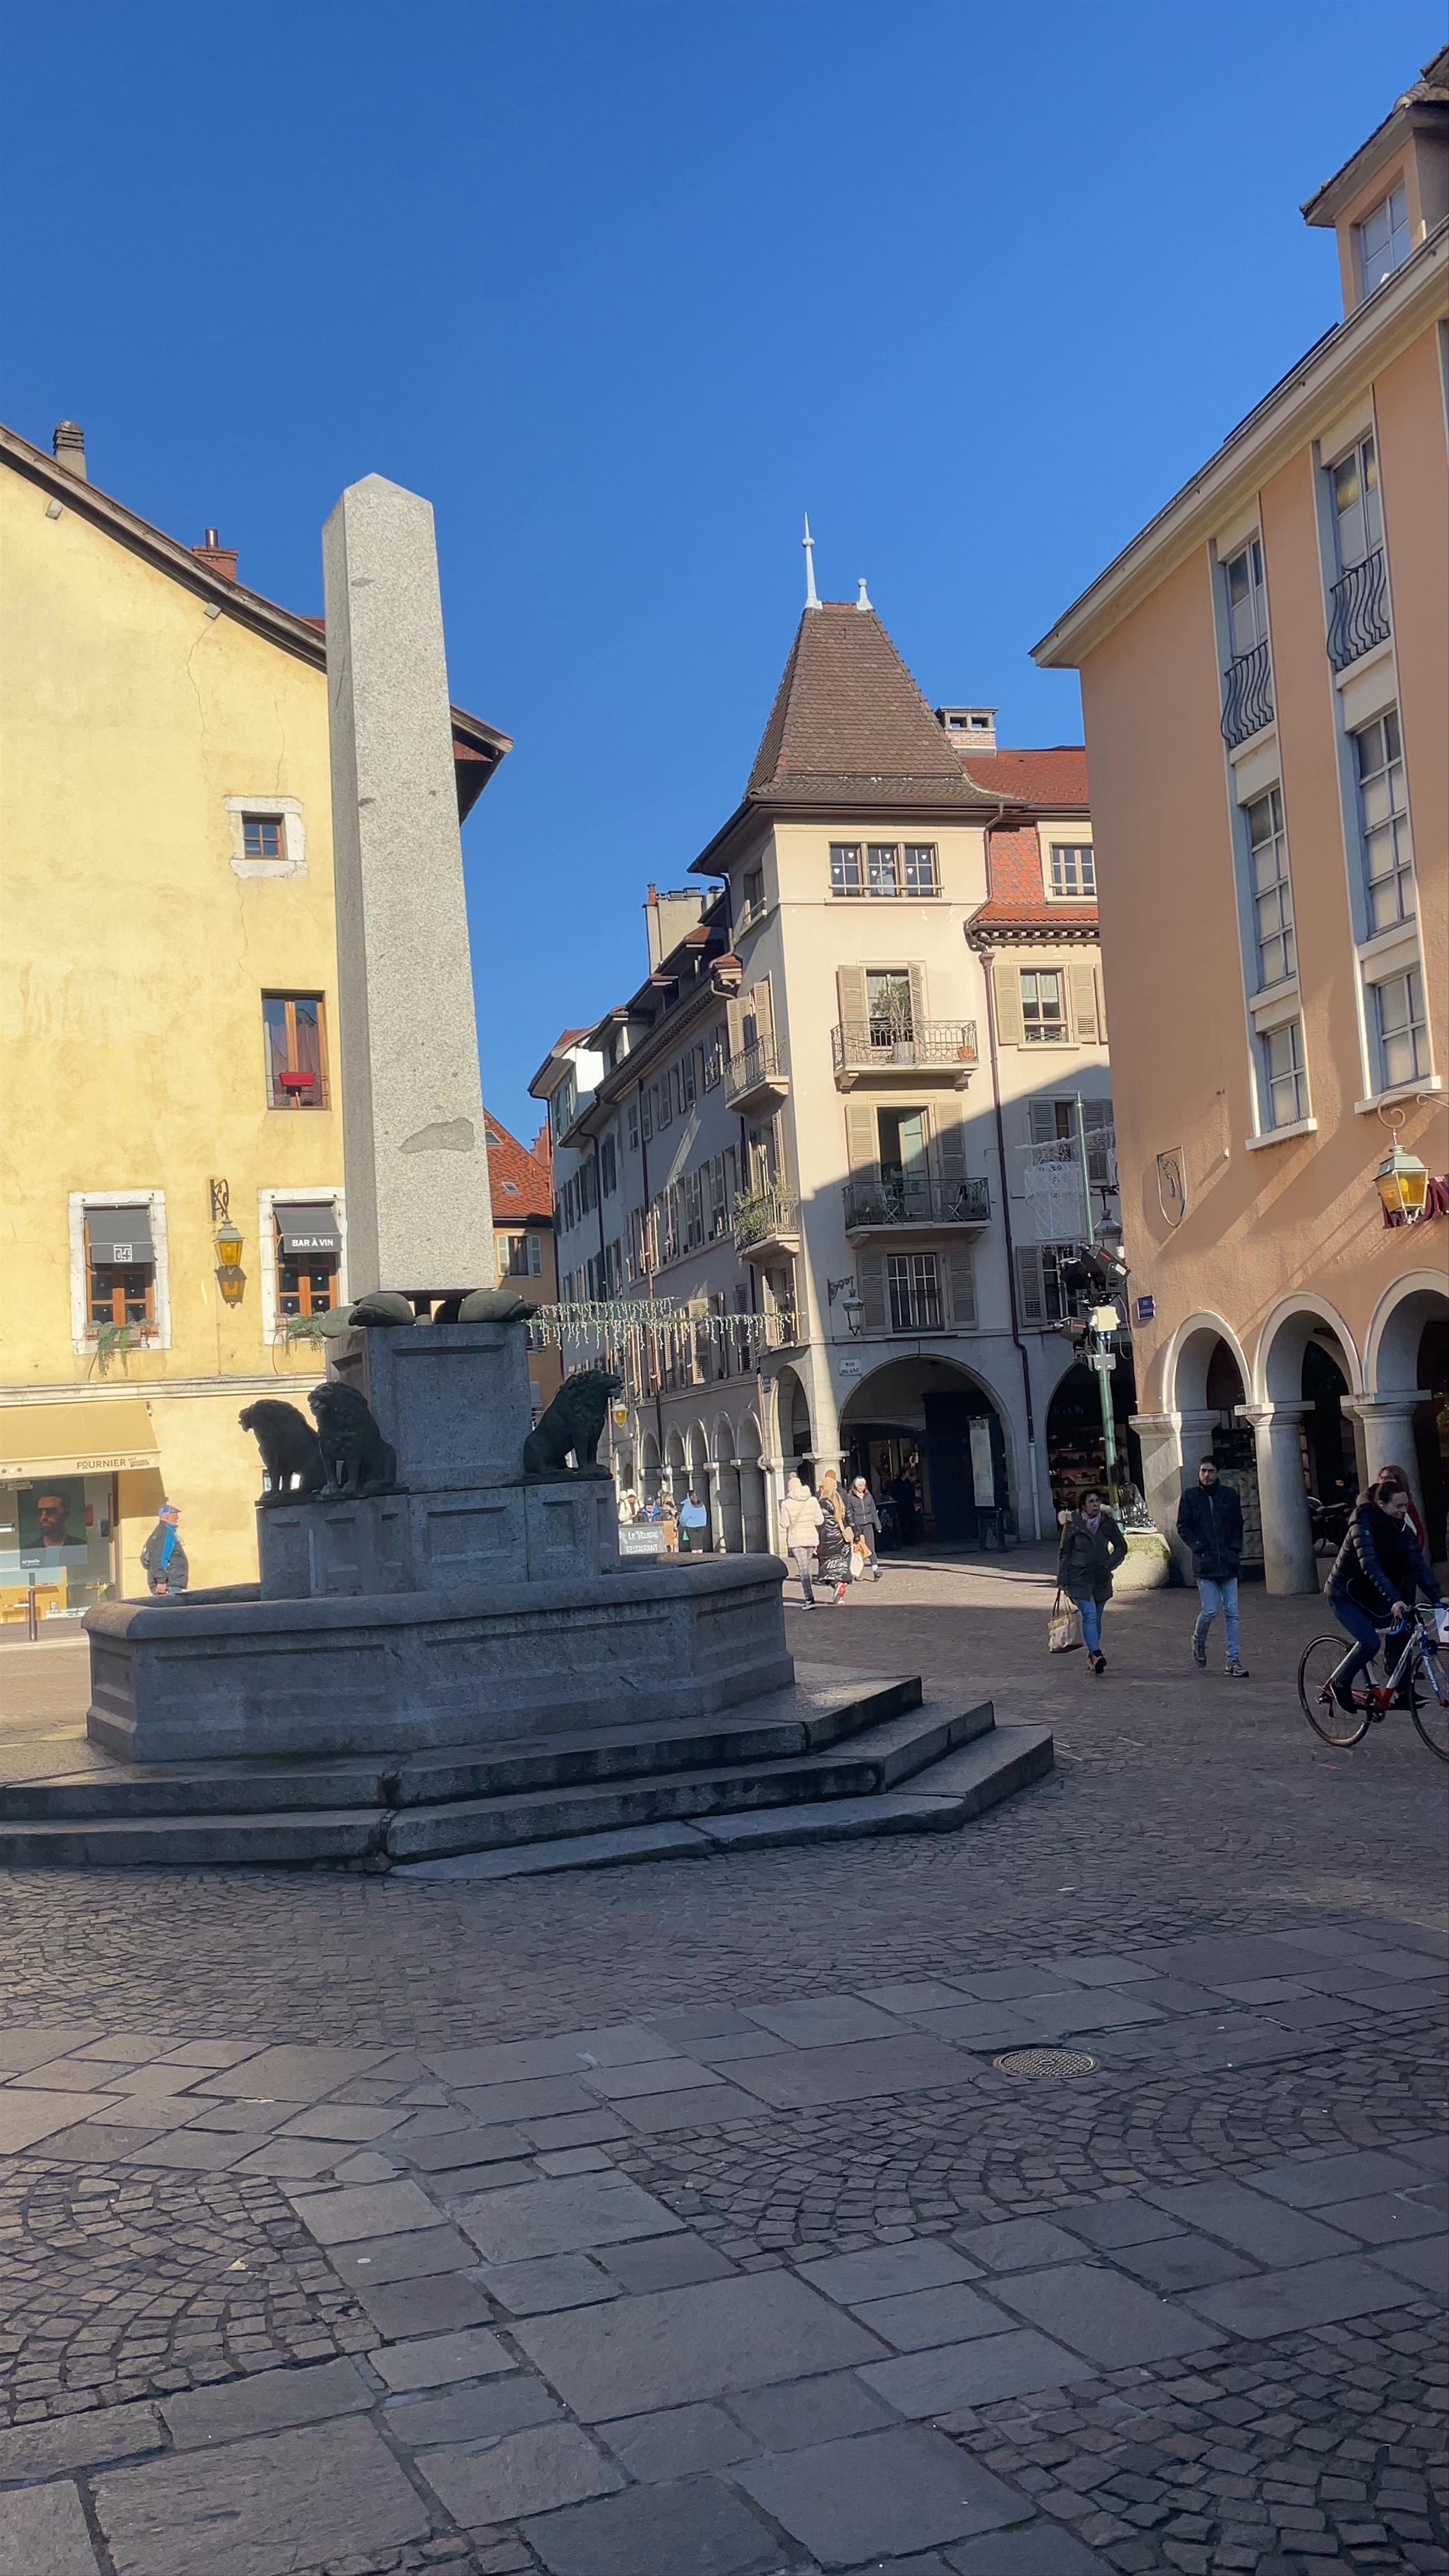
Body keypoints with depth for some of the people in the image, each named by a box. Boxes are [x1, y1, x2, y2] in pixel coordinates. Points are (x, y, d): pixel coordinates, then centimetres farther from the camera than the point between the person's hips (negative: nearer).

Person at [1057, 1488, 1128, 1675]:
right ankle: (1096, 1654, -27)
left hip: (1101, 1579, 4)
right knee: (1090, 1615, -17)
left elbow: (1121, 1546, 12)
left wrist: (1109, 1565, -4)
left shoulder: (1107, 1522, 3)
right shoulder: (1073, 1523, -5)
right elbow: (1065, 1553, 0)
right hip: (1079, 1578, -4)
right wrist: (1063, 1581, -3)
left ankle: (1092, 1657, 22)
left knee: (1097, 1618, 10)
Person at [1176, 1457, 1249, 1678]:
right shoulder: (1190, 1496, 4)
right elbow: (1183, 1527, 4)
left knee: (1231, 1613, 0)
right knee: (1210, 1611, -8)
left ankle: (1232, 1661, 4)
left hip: (1228, 1562, 2)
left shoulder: (1229, 1495, 9)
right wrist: (1198, 1547, -8)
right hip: (1205, 1563, -2)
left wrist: (1235, 1549, 1)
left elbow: (1238, 1525, 15)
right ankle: (1199, 1640, 23)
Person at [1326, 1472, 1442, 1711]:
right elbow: (1370, 1566, -36)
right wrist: (1394, 1601, -46)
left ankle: (1402, 1695, 2)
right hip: (1345, 1595, -7)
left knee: (1399, 1633, -9)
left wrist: (1437, 1598, -17)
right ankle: (1341, 1683, 1)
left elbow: (1418, 1565, -5)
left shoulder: (1402, 1529, -3)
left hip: (1370, 1595, 7)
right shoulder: (1364, 1523, -25)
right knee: (1370, 1642, -22)